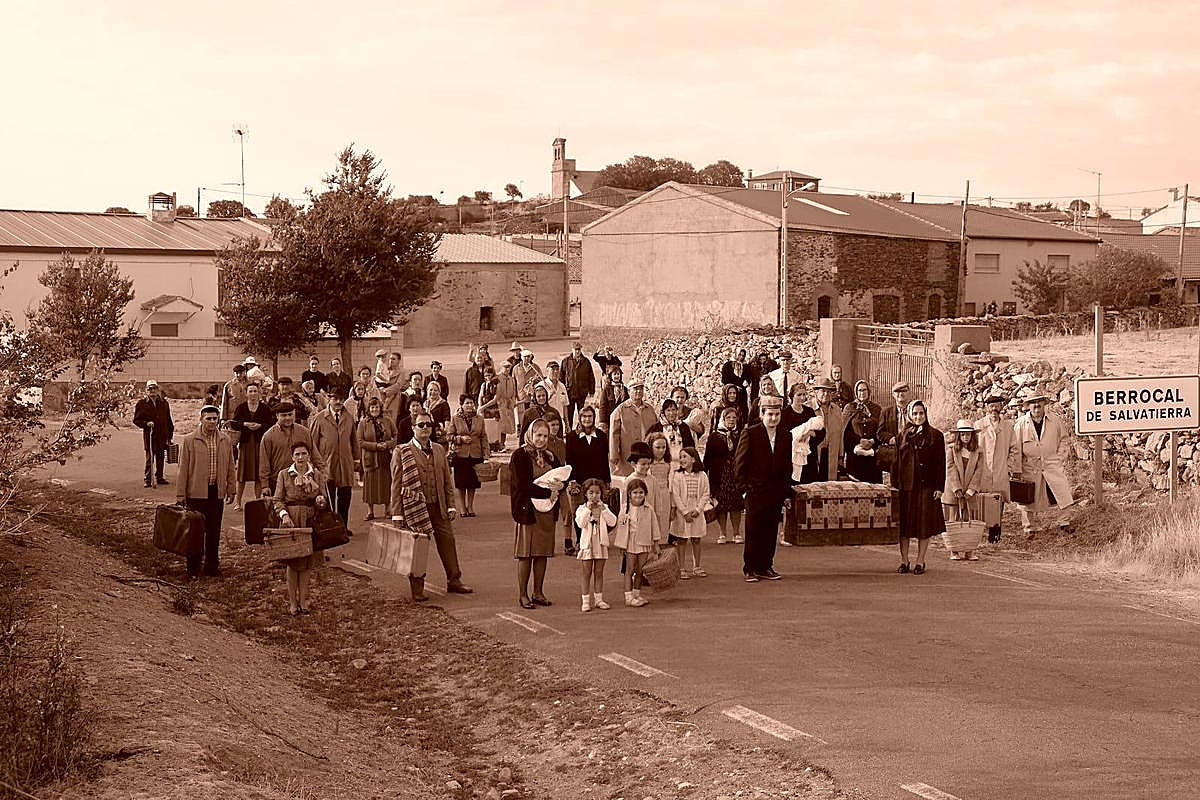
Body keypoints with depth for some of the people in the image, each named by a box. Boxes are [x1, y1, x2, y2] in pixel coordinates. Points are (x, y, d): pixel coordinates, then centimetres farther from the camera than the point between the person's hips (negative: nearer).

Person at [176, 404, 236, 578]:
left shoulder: (225, 442, 9)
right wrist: (180, 494, -6)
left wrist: (231, 490, 10)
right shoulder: (189, 440, -2)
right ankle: (193, 568, 8)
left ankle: (212, 566, 18)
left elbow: (230, 468, 14)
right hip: (196, 492, -3)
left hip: (217, 493, 3)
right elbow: (183, 469, -3)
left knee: (214, 531, 9)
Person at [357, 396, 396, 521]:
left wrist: (387, 444, -11)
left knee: (387, 482, 2)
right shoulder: (363, 423, 3)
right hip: (370, 458, -1)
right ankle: (370, 511, 7)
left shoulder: (388, 422, 7)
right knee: (370, 483, -1)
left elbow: (396, 438, 8)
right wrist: (375, 445, -13)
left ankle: (387, 509, 12)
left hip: (386, 458, 1)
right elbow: (360, 442, -3)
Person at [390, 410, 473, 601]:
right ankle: (417, 587, 10)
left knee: (447, 542, 6)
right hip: (415, 508, -4)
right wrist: (397, 514, -8)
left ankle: (454, 580, 18)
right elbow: (396, 485, -4)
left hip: (438, 507, 4)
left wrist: (450, 506, 10)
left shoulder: (439, 450, 12)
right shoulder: (402, 452, -2)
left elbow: (447, 481, 15)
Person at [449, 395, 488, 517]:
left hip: (475, 455, 2)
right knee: (461, 484, 2)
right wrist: (461, 438, -12)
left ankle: (470, 507, 17)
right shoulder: (455, 419, 1)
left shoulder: (479, 419, 7)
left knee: (472, 484, 5)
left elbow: (484, 438, 8)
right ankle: (463, 508, 12)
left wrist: (485, 455, 2)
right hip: (460, 455, -2)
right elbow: (449, 436, 4)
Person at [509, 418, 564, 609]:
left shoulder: (550, 457, 14)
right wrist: (547, 491, -16)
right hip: (528, 509, -6)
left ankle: (538, 592, 15)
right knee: (526, 553, -3)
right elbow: (522, 485, -14)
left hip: (547, 510, 6)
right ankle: (523, 595, 2)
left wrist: (559, 486, -9)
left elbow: (562, 477, 15)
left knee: (543, 552, 7)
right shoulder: (520, 456, -6)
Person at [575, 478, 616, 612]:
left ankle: (598, 599, 14)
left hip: (601, 543, 2)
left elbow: (613, 522, -8)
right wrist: (588, 509, -22)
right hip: (587, 544, -2)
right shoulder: (582, 509, -1)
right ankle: (586, 601, 4)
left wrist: (603, 509, -16)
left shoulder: (604, 508, 6)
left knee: (599, 572, 7)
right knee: (587, 573, 0)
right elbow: (580, 523, -18)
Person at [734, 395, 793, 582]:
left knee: (771, 532, 5)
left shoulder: (785, 437, 10)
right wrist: (744, 487, -8)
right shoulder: (750, 433, -4)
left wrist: (787, 493, 10)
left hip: (776, 493, 4)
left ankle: (765, 568, 13)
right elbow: (739, 463, -3)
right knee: (753, 533, -2)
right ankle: (750, 569, 4)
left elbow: (787, 467, 14)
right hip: (755, 491, -4)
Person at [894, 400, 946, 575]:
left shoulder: (936, 436, 4)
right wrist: (895, 485, 1)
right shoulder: (903, 436, 10)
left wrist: (939, 487, -6)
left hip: (927, 486, -2)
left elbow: (941, 463, 1)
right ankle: (904, 561, 10)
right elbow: (897, 462, 10)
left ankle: (920, 562, 8)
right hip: (907, 486, 2)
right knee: (904, 524, 2)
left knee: (925, 525, 1)